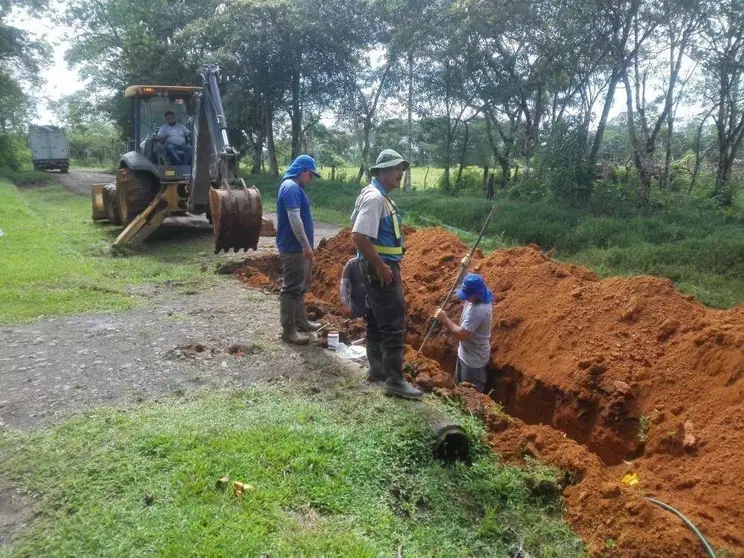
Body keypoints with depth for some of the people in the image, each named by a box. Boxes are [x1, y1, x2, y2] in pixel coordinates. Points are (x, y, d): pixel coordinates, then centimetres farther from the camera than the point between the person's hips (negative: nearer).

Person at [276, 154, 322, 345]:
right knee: (292, 288, -5)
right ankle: (288, 330, 2)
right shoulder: (291, 187, -18)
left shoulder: (295, 187, 15)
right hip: (293, 248, -11)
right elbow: (294, 218, -27)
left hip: (298, 247, 11)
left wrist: (306, 245, 24)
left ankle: (301, 322, 31)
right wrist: (306, 245, -26)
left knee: (300, 286, 19)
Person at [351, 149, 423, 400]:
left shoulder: (381, 196, 13)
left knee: (377, 320, 17)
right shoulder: (375, 198, -19)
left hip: (381, 267, 11)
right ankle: (394, 380, -3)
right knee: (394, 324, -8)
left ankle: (377, 369, 28)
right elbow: (359, 236, -27)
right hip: (380, 269, -11)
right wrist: (381, 266, -23)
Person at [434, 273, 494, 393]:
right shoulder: (482, 297, -9)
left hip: (473, 359, -10)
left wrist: (445, 319, -28)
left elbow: (461, 335, -34)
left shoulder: (477, 310, -38)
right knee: (460, 386, 29)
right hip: (466, 353, 10)